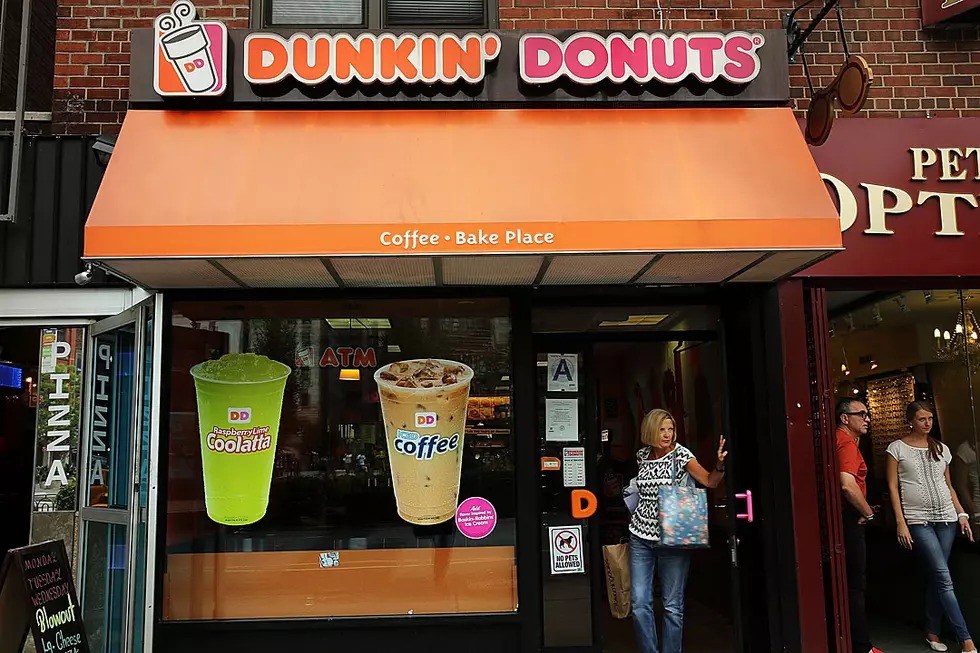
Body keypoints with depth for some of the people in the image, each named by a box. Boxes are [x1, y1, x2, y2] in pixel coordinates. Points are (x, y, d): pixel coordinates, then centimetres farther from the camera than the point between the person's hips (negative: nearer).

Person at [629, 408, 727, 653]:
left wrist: (719, 464, -34)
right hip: (641, 535, 4)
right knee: (640, 603, 2)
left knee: (672, 605, 2)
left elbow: (710, 481, -16)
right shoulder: (642, 455, 6)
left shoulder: (681, 454, -6)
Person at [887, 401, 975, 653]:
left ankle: (932, 632, 18)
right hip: (917, 519, -4)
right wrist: (901, 523, -9)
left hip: (946, 517, 4)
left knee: (937, 578, 5)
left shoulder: (941, 449, 12)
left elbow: (949, 486, 17)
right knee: (944, 578, -10)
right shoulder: (897, 448, -1)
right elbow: (893, 487, -3)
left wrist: (961, 513, 5)